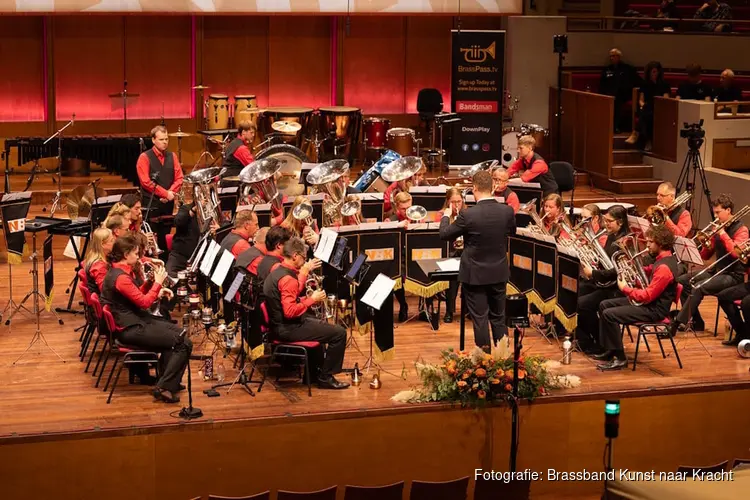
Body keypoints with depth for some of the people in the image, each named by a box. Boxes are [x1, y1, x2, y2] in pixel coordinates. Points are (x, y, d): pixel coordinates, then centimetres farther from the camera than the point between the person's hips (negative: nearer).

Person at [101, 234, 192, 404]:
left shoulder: (118, 271, 9)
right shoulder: (120, 277, -23)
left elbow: (138, 296, 15)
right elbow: (144, 302, -20)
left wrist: (151, 282, 2)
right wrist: (158, 282, -10)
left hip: (133, 321, 11)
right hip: (130, 329, -11)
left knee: (175, 331, 21)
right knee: (184, 344, -10)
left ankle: (166, 378, 24)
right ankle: (164, 388, -7)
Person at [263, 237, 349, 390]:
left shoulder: (277, 272, 9)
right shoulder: (288, 279, -23)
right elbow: (290, 311, -29)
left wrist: (309, 299, 7)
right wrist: (312, 300, -17)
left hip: (278, 324, 11)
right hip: (288, 329, -11)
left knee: (320, 323, 34)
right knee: (339, 333, -10)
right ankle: (325, 378, 0)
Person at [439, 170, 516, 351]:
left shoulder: (468, 215, -21)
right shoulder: (507, 211, -9)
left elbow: (444, 234, -8)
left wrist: (446, 216, 10)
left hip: (475, 275, -4)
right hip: (499, 274, 4)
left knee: (479, 319, 5)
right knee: (499, 318, 16)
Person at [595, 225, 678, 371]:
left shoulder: (664, 267, -25)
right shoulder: (663, 258, 7)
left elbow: (647, 296, -27)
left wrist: (625, 289, -14)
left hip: (654, 310, -11)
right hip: (649, 302, 11)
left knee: (609, 315, -22)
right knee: (604, 305, 12)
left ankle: (620, 359, -13)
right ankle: (610, 350, 17)